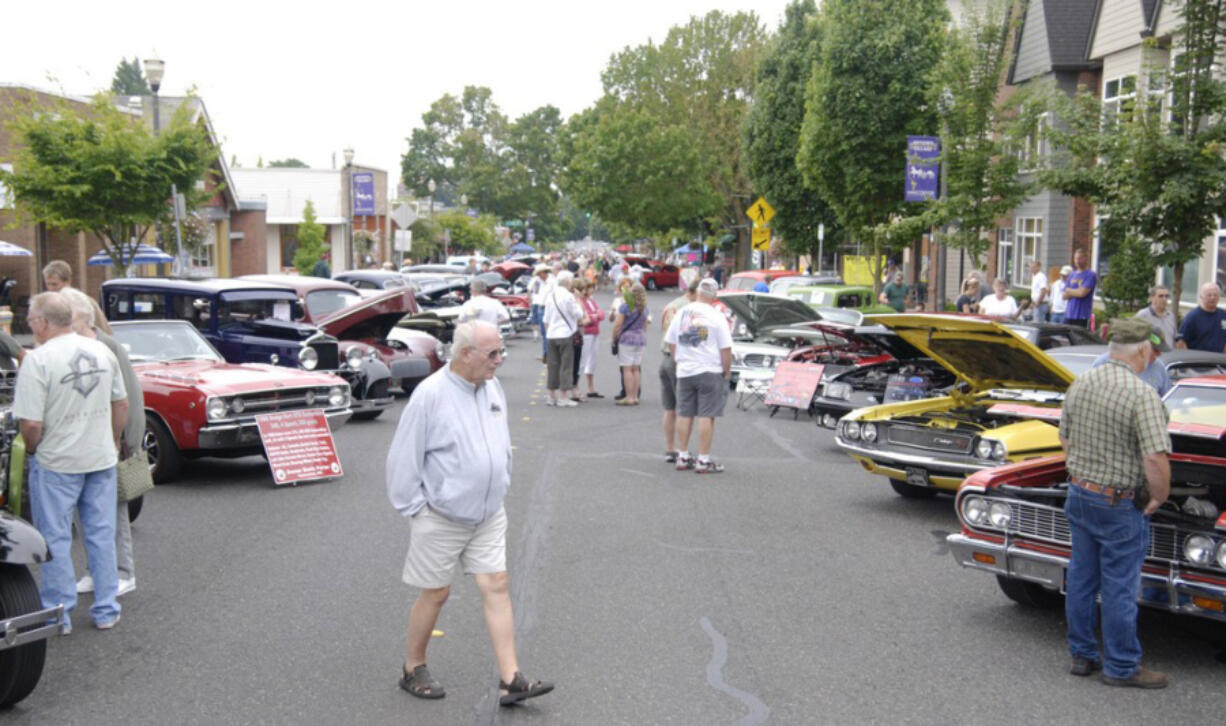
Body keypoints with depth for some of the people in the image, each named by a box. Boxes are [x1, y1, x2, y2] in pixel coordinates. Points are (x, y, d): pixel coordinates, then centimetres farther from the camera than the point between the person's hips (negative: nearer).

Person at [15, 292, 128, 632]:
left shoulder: (37, 360, -17)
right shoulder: (101, 350, 1)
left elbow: (31, 424, -19)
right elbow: (121, 404, 8)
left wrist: (31, 450, 0)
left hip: (56, 464, -5)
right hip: (102, 460, 5)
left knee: (56, 539, 8)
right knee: (101, 535, 12)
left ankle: (59, 614, 16)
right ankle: (106, 611, 19)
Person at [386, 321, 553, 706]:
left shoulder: (492, 387, 3)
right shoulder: (431, 394, -18)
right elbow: (403, 457, -14)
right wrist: (415, 508, -11)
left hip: (488, 515, 6)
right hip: (442, 518, -6)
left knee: (496, 586, 2)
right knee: (435, 593, 6)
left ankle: (510, 680, 4)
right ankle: (413, 670, 27)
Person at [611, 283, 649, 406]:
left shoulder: (625, 306, -10)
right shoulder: (644, 308, 9)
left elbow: (618, 324, -11)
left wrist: (614, 339, -3)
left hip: (626, 338, -6)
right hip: (640, 340, 6)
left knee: (627, 369, -3)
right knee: (636, 369, 9)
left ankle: (629, 397, -5)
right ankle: (635, 397, 11)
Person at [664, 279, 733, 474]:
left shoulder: (681, 313, 7)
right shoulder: (716, 316, -8)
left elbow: (671, 343, 13)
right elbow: (725, 348, -9)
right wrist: (727, 371, 2)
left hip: (684, 372, 5)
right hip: (710, 372, -5)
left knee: (684, 414, 11)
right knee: (706, 416, -3)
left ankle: (683, 457, 16)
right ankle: (703, 461, -2)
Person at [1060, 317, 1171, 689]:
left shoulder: (1080, 383, 1)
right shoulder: (1142, 394, -21)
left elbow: (1065, 438, 11)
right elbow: (1156, 459, -27)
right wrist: (1159, 498, -10)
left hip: (1078, 496, 7)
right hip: (1120, 505, -7)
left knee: (1081, 579, 16)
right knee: (1119, 588, 5)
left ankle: (1082, 655, 28)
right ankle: (1121, 667, 17)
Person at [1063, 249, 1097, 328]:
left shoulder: (1090, 275, -5)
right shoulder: (1072, 275, 16)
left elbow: (1082, 293, -16)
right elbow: (1065, 296, 11)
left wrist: (1069, 290, 1)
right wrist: (1077, 291, -6)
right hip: (1069, 315, 6)